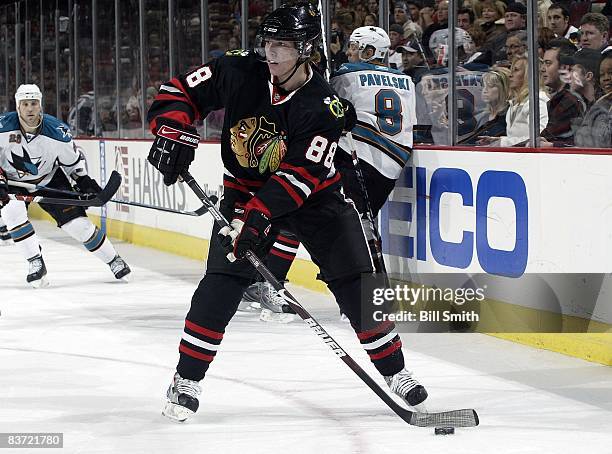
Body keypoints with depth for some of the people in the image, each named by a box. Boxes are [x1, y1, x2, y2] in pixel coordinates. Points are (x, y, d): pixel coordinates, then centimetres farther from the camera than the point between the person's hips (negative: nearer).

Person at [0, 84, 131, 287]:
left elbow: (72, 159, -3)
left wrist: (84, 181, -4)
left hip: (49, 179, 0)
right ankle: (36, 264, -17)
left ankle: (113, 260, 14)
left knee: (76, 222, -5)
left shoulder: (57, 131, -22)